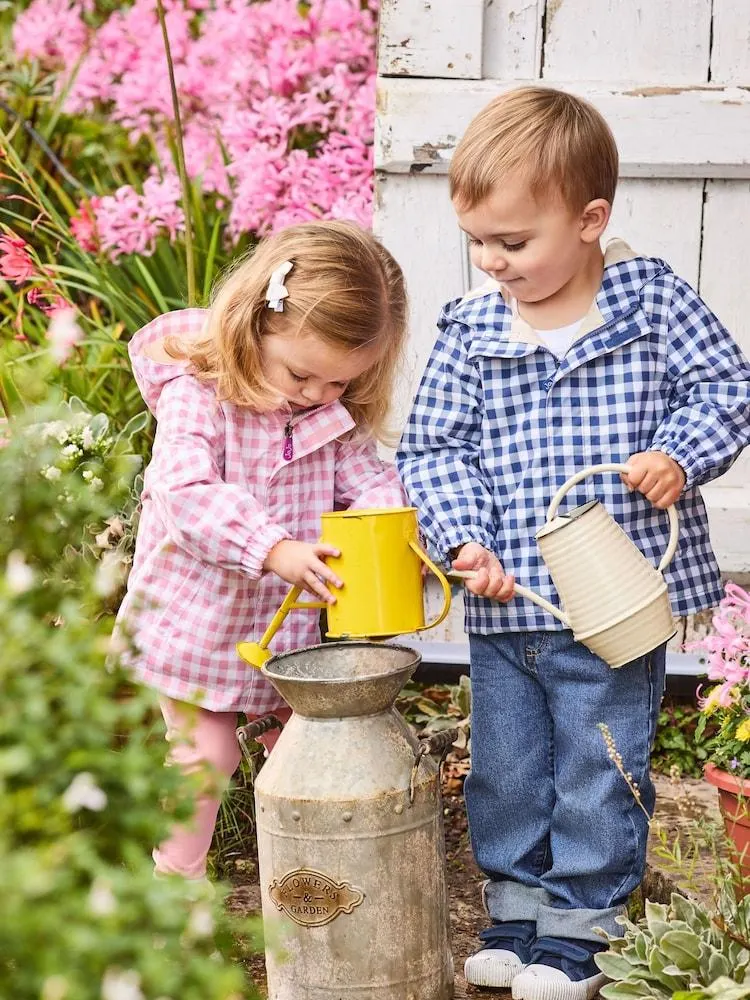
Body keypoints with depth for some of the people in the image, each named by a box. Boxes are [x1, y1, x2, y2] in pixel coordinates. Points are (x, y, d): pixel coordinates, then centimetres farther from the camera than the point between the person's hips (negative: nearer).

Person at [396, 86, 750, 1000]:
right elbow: (432, 447, 0)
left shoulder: (653, 300, -8)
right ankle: (518, 909, 34)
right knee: (505, 770, 16)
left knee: (600, 773, 7)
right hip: (505, 607, 3)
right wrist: (464, 539, -13)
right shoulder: (470, 330, -3)